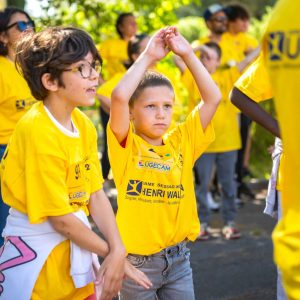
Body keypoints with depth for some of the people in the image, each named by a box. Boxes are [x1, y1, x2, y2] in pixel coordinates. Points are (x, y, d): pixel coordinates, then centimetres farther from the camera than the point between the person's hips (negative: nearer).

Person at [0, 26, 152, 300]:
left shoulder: (84, 126, 3)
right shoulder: (37, 132, -21)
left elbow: (97, 195, 2)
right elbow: (60, 218, -18)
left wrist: (118, 252, -11)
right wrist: (111, 252, -7)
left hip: (76, 244, 7)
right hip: (35, 255, -7)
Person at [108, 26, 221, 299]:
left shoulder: (181, 142, 3)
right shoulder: (127, 146, -8)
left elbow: (213, 98, -3)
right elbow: (119, 96, -25)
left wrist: (187, 54, -8)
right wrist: (148, 56, -17)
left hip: (178, 257, 4)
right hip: (137, 259, -3)